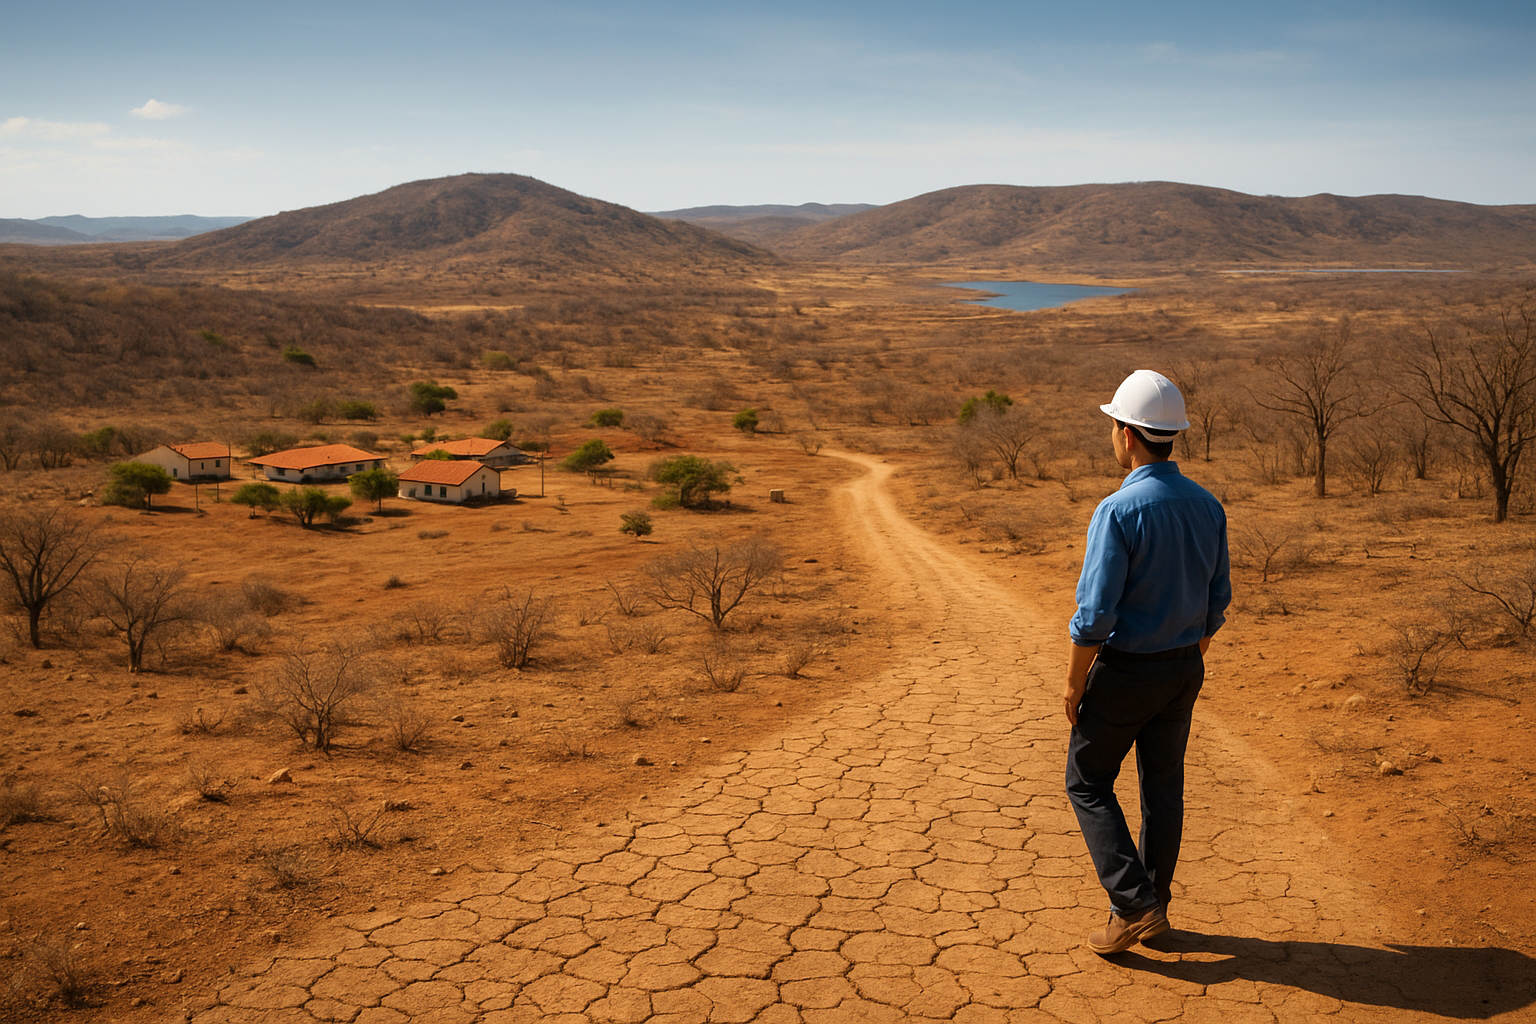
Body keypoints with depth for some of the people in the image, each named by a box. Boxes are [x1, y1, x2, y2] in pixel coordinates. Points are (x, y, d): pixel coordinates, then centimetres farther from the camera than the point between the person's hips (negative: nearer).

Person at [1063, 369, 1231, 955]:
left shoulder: (1118, 510, -22)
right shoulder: (1207, 506, 1)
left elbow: (1095, 613, -22)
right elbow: (1216, 601, 8)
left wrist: (1074, 684, -10)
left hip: (1125, 670, -7)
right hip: (1184, 667, 7)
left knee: (1088, 782, 9)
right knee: (1163, 786, 16)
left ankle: (1134, 906, 3)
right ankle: (1154, 905, 27)